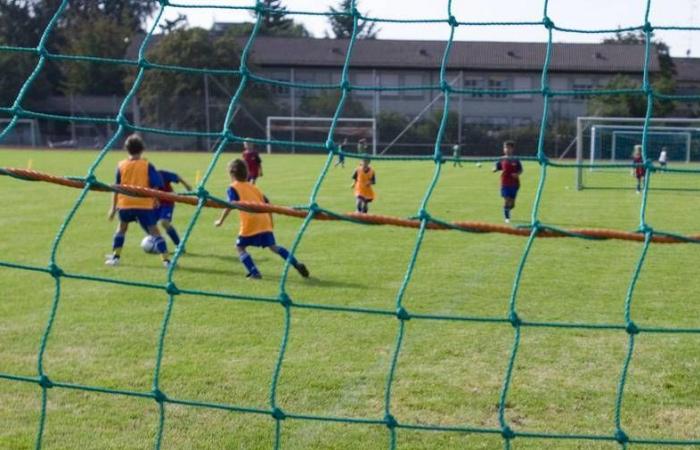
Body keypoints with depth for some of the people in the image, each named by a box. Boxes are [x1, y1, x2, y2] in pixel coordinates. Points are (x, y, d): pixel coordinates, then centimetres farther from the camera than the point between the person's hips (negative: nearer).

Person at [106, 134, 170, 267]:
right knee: (154, 231, 0)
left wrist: (113, 207, 12)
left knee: (122, 227, 27)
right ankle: (166, 260, -10)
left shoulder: (121, 165, 4)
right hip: (144, 204, -2)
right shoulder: (147, 165, -3)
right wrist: (155, 199, 10)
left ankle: (115, 256, 25)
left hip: (125, 204, 2)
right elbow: (155, 185, -6)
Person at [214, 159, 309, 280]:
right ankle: (296, 264, 7)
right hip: (264, 220, 6)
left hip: (250, 222, -6)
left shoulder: (233, 188, 6)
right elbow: (267, 203, 23)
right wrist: (270, 221, 29)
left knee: (240, 247, 10)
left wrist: (221, 220, -5)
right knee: (273, 246, 15)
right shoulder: (253, 187, 25)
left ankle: (254, 273, -2)